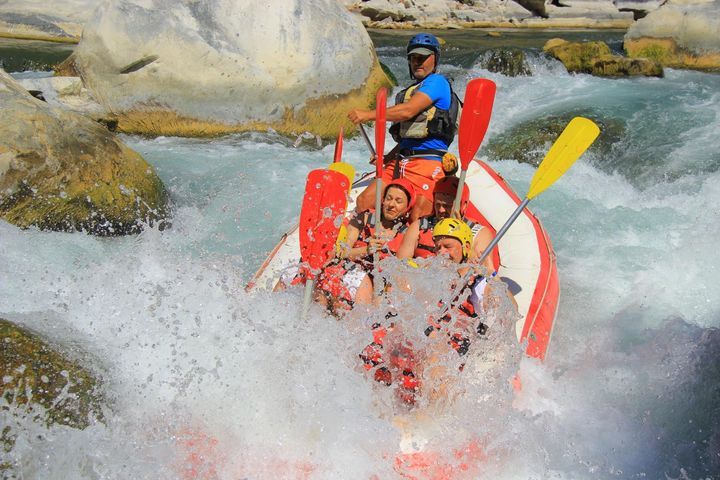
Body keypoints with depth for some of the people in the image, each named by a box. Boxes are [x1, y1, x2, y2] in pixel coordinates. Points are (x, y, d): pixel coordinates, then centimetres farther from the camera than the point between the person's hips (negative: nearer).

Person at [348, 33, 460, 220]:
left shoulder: (437, 81, -1)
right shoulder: (411, 90, 27)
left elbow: (408, 111, -16)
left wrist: (368, 115, -13)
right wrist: (388, 156, 14)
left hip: (427, 163, -8)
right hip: (400, 162, 8)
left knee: (417, 219, -24)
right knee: (364, 200, -3)